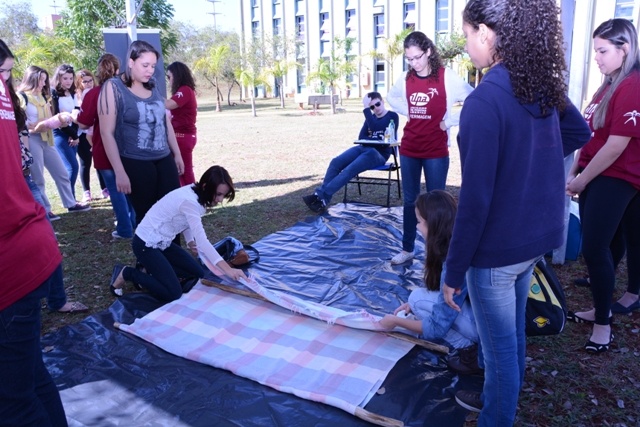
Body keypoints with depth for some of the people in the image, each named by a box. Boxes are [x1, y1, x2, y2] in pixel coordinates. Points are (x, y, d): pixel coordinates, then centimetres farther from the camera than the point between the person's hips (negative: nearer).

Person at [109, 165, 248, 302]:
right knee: (173, 293, -13)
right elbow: (202, 240, -34)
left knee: (198, 273, 5)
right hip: (146, 244, -9)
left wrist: (190, 241, -14)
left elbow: (188, 222, 9)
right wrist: (227, 269, -38)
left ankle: (151, 271, 15)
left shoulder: (196, 194, -1)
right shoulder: (189, 200, -29)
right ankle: (125, 273, 2)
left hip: (163, 242, 9)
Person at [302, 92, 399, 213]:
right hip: (364, 148, 7)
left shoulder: (392, 116, 0)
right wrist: (377, 139, -10)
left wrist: (366, 108, -14)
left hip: (379, 154, -7)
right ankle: (320, 195, -21)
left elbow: (375, 128, -18)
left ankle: (322, 197, -31)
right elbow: (361, 138, 8)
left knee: (349, 170, -29)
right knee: (335, 162, -17)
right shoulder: (371, 117, 19)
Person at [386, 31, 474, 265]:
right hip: (409, 149, 4)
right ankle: (407, 249, 24)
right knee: (409, 200, 12)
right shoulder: (406, 78, 2)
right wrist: (406, 111, 6)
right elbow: (391, 97, 22)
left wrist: (450, 121, -11)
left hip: (436, 151, -4)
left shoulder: (446, 77, -11)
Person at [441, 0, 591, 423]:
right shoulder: (543, 85, 0)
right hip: (534, 237, 8)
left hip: (497, 249, -8)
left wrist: (454, 270, -15)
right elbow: (580, 132, 21)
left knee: (499, 345, 10)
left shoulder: (485, 100, -24)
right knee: (513, 332, 25)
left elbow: (475, 198, -23)